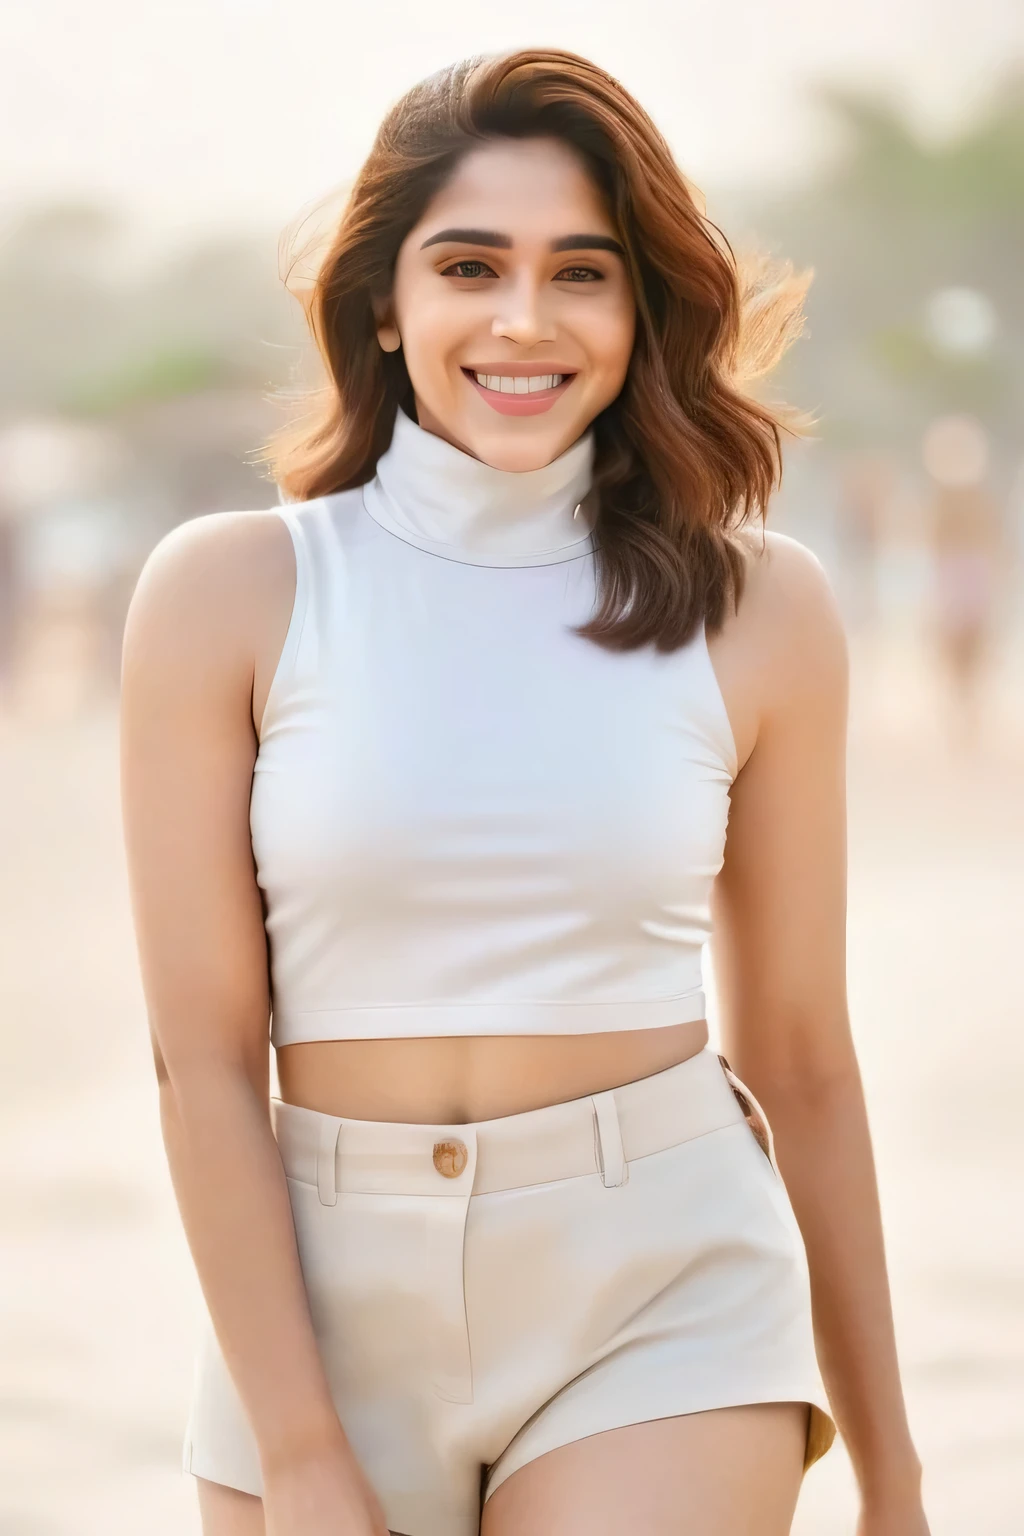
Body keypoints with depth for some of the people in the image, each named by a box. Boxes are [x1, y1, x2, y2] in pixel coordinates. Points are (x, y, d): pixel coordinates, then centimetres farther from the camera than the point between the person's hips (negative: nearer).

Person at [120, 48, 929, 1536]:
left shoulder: (758, 607, -1)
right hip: (324, 1308, 1)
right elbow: (205, 1056, -5)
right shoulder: (229, 592, -4)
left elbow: (803, 1056, 6)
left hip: (668, 1300, 0)